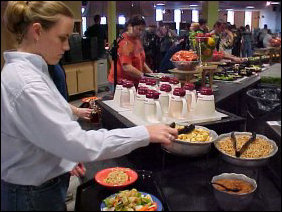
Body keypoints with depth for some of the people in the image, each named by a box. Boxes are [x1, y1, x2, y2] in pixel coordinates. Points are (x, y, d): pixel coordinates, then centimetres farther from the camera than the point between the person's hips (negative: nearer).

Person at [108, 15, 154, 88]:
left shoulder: (137, 39, 12)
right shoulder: (124, 42, -17)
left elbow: (141, 61, 21)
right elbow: (127, 68, -26)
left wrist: (151, 73, 9)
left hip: (134, 81, 8)